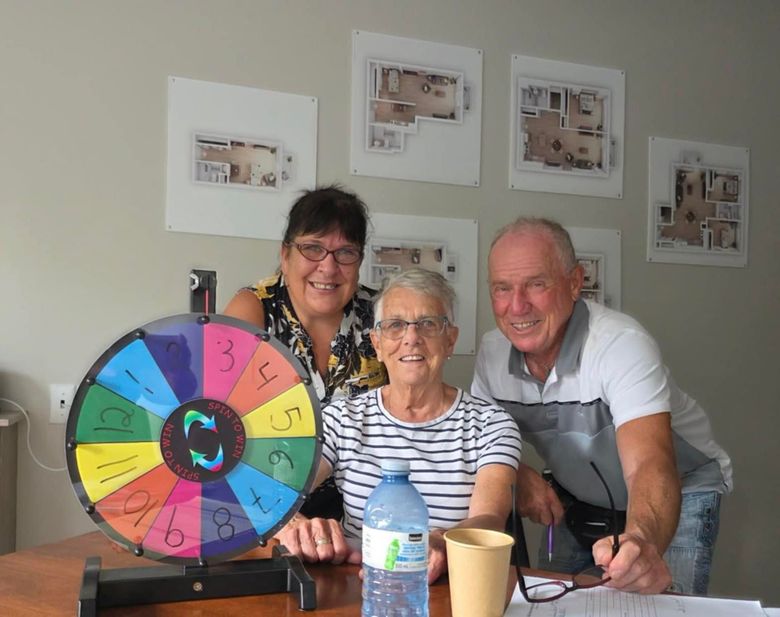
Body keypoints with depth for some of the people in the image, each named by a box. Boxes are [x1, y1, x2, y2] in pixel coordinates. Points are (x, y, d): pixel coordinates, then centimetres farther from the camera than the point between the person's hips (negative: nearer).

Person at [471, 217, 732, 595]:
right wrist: (516, 476, -24)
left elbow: (649, 467, -45)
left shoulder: (622, 345, -33)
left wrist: (642, 541, -66)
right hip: (578, 500, 5)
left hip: (678, 495, -4)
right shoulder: (493, 351, -15)